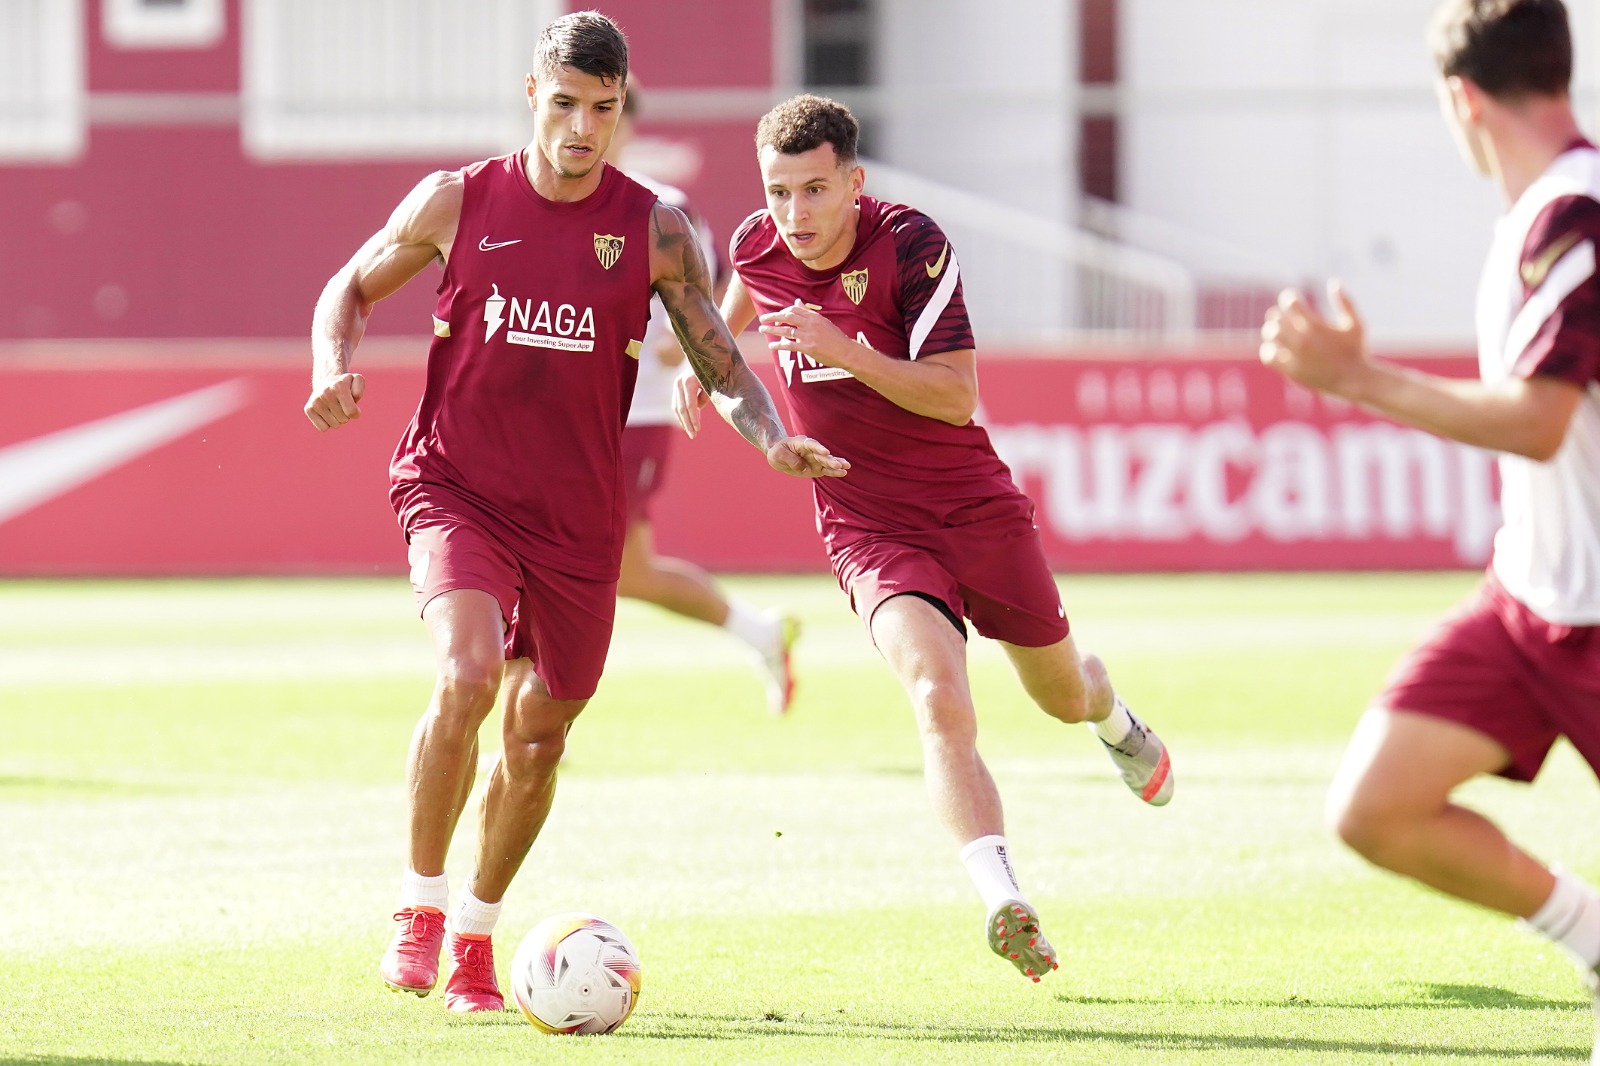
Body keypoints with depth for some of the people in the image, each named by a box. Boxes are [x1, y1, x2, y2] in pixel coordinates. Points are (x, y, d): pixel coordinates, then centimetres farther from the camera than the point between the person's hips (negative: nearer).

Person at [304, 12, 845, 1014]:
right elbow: (351, 288, 11)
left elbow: (722, 358, 3)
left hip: (578, 516, 2)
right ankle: (420, 906, -9)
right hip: (457, 489, -2)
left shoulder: (654, 229, -2)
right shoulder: (457, 203, -2)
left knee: (539, 733, 9)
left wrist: (775, 438, -16)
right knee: (467, 676, -25)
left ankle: (477, 934, 32)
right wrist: (336, 370, -9)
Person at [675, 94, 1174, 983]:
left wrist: (843, 350, -33)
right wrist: (707, 356, 17)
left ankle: (1110, 713, 59)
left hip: (977, 508, -1)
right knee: (940, 700, -26)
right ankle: (1006, 902, -38)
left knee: (1062, 695, 19)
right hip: (871, 531, 1)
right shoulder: (760, 247, -6)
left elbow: (956, 395, -24)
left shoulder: (911, 244, -19)